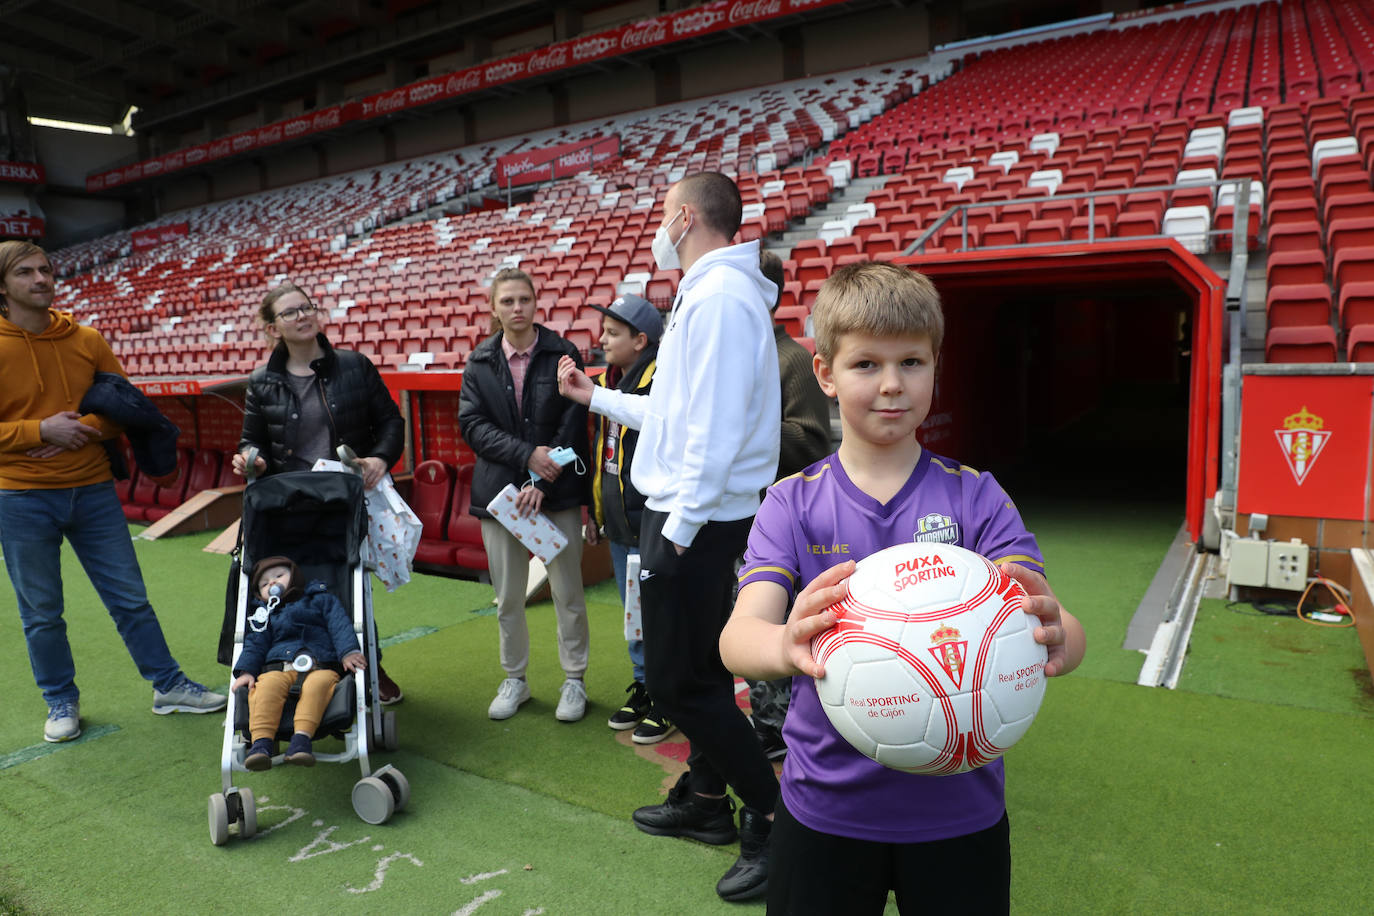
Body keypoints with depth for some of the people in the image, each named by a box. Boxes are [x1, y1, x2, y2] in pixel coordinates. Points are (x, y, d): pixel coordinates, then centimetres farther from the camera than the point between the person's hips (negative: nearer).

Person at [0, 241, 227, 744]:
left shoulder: (87, 340, 2)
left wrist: (82, 431, -11)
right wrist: (41, 430, -18)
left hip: (92, 489, 2)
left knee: (130, 597, 8)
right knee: (41, 613, 10)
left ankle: (169, 686, 19)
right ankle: (61, 702, 28)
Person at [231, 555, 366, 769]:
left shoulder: (322, 600, 26)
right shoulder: (265, 614, 34)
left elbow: (340, 625, 12)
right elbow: (254, 644, 20)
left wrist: (348, 652, -7)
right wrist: (246, 671, 0)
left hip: (321, 666, -2)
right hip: (278, 667, 2)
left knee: (318, 684, -38)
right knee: (267, 685, -34)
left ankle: (302, 737, -49)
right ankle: (262, 740, -43)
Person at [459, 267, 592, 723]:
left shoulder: (563, 355, -2)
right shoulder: (479, 363, 7)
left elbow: (573, 424, -7)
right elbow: (472, 425, -1)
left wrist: (541, 481, -14)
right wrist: (527, 455, -15)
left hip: (557, 491, -2)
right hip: (500, 490, 3)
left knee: (567, 591, 5)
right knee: (507, 596, 11)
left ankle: (574, 680, 21)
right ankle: (514, 679, 28)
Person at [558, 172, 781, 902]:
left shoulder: (717, 296, -17)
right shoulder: (708, 292, 17)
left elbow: (714, 427, -25)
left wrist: (680, 525, -22)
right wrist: (596, 396, 29)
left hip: (694, 520, -11)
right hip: (694, 516, 11)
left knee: (677, 681, -4)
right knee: (699, 668, 19)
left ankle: (774, 818, 8)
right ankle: (706, 801, 34)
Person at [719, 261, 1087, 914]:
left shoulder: (975, 498, -5)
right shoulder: (792, 504, -6)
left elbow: (1056, 627, -17)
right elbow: (739, 636, -20)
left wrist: (1057, 640, -40)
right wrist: (784, 647, -43)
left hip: (958, 810, 1)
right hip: (825, 808, 0)